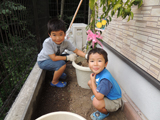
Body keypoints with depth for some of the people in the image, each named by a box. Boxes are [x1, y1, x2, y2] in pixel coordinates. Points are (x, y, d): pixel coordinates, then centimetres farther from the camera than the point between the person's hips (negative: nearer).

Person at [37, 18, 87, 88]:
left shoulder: (66, 42, -19)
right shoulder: (47, 43, -33)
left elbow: (76, 51, -17)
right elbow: (54, 58, -33)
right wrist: (68, 57, -31)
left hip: (54, 58, 6)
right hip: (43, 61, -6)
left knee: (68, 56, -5)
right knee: (62, 64, -27)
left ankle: (57, 71, 14)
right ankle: (54, 82, -1)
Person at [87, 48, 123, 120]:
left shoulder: (105, 79, -40)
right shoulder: (98, 71, -14)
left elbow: (99, 97, -35)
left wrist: (92, 81, -28)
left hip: (114, 102, -7)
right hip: (107, 94, 8)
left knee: (96, 102, -34)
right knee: (89, 82, 4)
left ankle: (105, 113, 2)